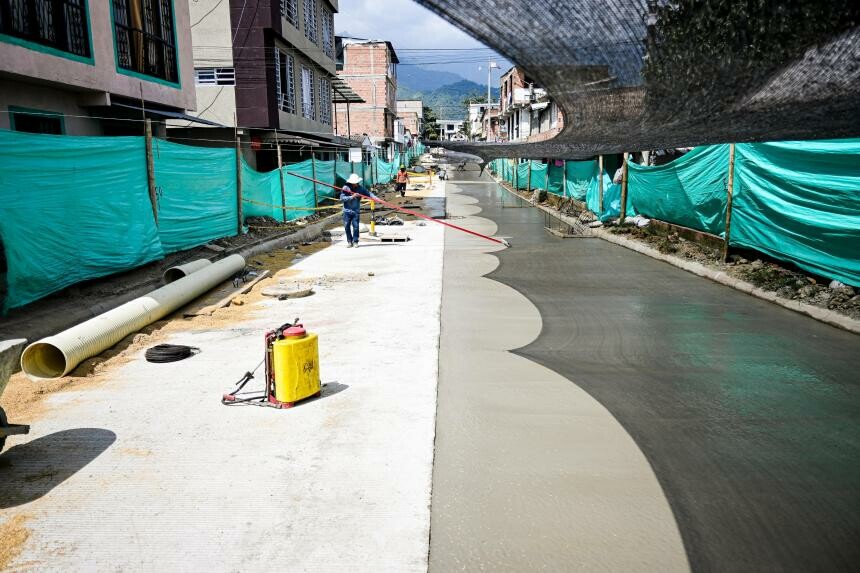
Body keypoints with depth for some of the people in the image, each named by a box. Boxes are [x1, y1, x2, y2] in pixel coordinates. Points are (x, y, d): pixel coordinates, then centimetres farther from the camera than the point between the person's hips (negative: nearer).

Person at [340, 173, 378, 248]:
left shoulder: (360, 188, 0)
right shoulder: (345, 188, -6)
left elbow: (368, 193, -5)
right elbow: (342, 198, -14)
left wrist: (376, 198, -21)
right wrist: (352, 197, -22)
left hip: (356, 211, 0)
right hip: (347, 211, 0)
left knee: (355, 226, -4)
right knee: (347, 227, 5)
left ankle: (355, 242, 9)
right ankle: (349, 241, 19)